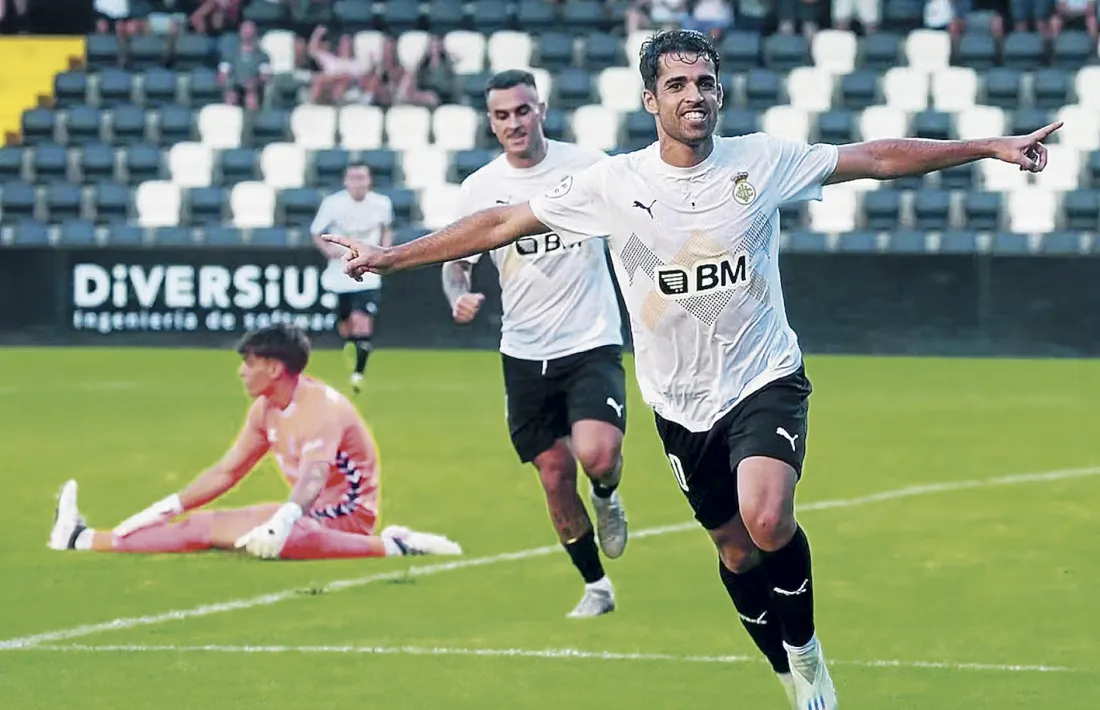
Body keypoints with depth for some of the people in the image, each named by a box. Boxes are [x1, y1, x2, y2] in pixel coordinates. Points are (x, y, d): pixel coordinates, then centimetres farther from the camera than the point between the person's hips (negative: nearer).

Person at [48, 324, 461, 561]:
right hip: (309, 512, 9)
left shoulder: (322, 408, -20)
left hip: (346, 516, -9)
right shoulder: (265, 410, 7)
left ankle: (388, 546, -34)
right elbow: (225, 473, 14)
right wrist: (166, 510, 10)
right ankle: (84, 540, -2)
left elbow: (313, 477, -36)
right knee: (209, 527, 0)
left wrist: (281, 524, -53)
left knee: (285, 540, -41)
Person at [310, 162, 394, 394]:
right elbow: (316, 233, -1)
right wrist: (328, 250, -20)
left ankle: (358, 374, -8)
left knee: (362, 324, -19)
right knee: (345, 329, 12)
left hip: (368, 276, -1)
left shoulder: (381, 204, -7)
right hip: (340, 277, 1)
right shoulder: (332, 204, -12)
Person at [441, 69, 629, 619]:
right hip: (525, 355, 3)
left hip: (591, 345, -3)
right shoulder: (479, 188, 0)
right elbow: (455, 261, 10)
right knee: (555, 477, 4)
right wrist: (459, 296, -11)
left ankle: (607, 497, 13)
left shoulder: (588, 165, -6)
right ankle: (596, 587, 23)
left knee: (597, 456, -24)